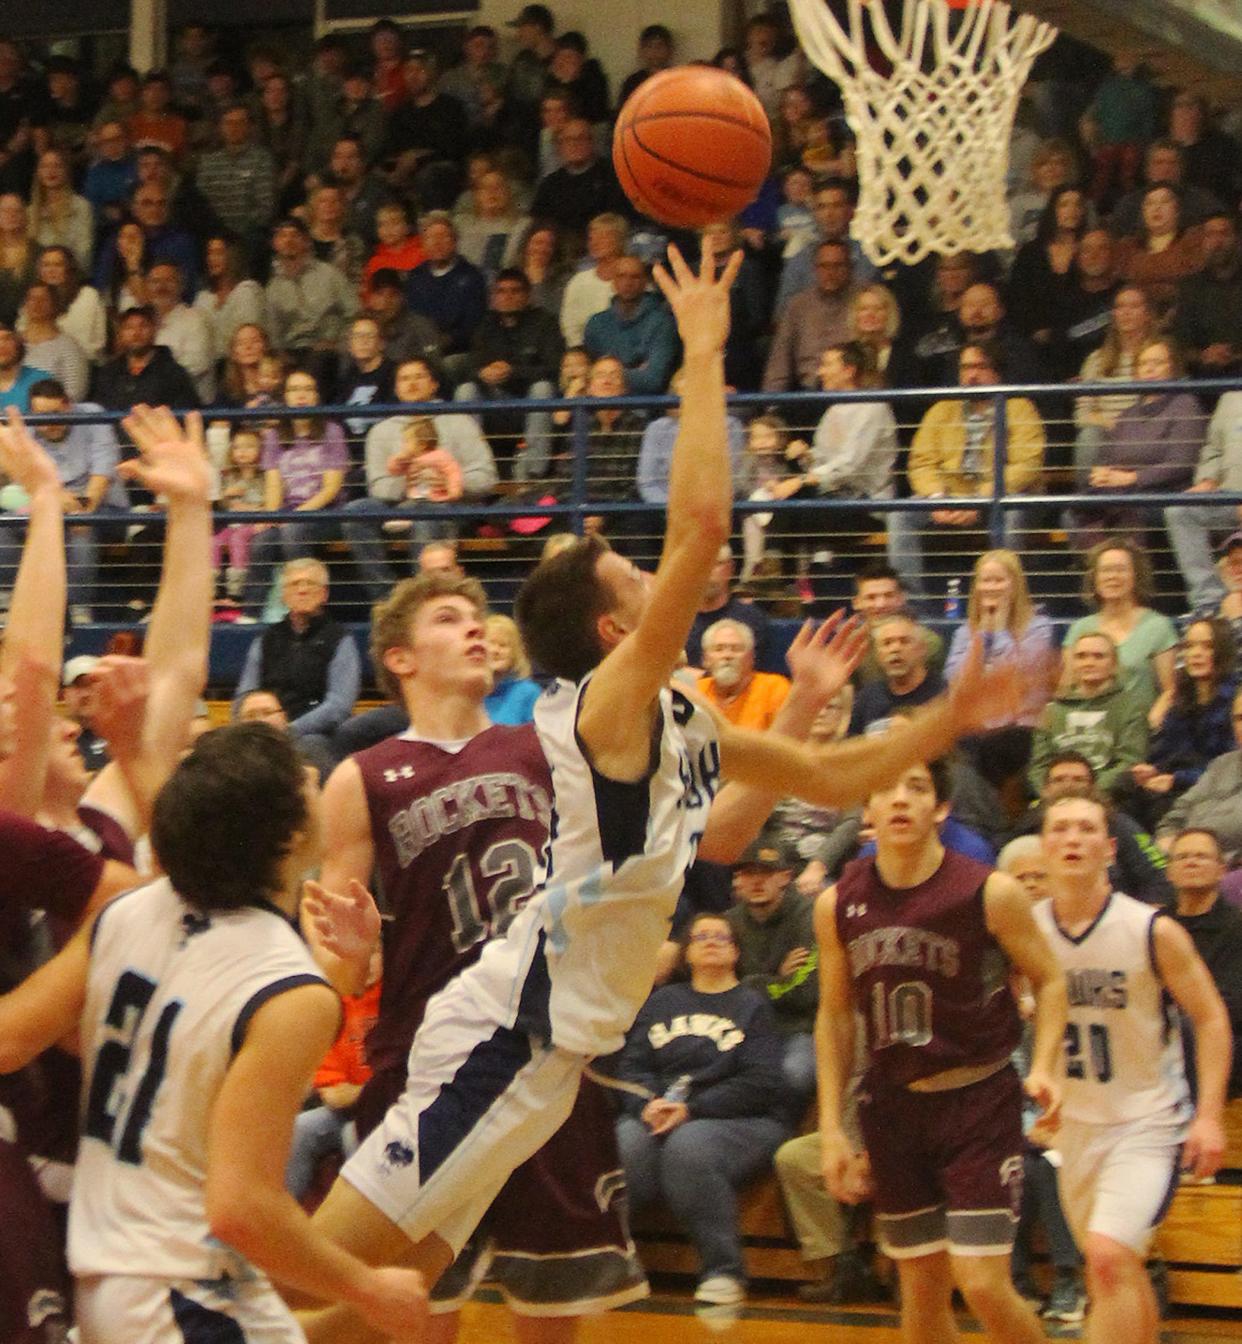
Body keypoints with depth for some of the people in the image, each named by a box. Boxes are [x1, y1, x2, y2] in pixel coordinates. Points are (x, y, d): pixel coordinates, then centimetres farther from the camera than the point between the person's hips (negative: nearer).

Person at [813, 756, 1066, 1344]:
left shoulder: (991, 893, -11)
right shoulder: (838, 906, -1)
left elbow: (1048, 981, 2)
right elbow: (834, 1016, 9)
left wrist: (1043, 1066, -15)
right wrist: (832, 1129, 5)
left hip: (978, 1101, -3)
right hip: (892, 1107, 3)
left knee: (984, 1285, -11)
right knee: (922, 1285, 9)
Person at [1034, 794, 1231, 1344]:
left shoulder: (1153, 931, -13)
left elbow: (1210, 1018, -7)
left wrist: (1209, 1115, -15)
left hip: (1148, 1123, -5)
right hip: (1075, 1126, 5)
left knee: (1109, 1258, -22)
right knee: (1120, 1271, 15)